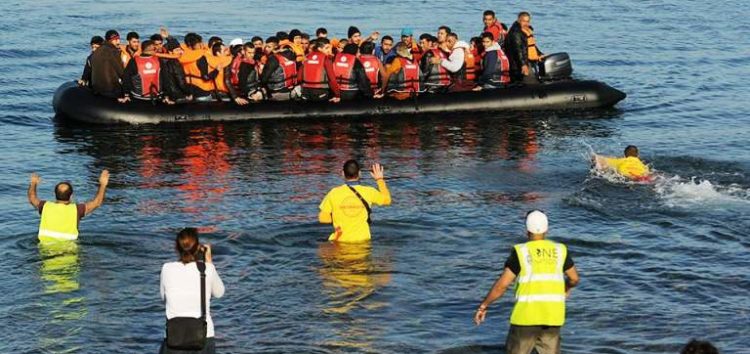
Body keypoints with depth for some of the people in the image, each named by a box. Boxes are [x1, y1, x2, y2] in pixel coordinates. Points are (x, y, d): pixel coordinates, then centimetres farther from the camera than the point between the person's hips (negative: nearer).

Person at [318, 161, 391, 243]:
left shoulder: (334, 193, -4)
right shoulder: (369, 192, -2)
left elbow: (322, 218, 0)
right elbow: (387, 200, 17)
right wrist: (380, 179, 27)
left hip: (340, 240, 0)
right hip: (362, 240, 1)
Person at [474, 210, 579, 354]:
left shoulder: (521, 252, -7)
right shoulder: (560, 250, 4)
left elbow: (502, 284, -10)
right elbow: (574, 278, 13)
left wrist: (483, 306, -1)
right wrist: (567, 287, 37)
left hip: (527, 314, -3)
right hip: (552, 315, 3)